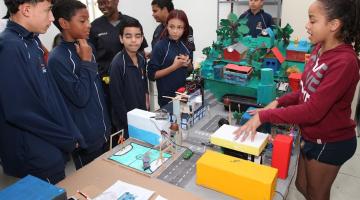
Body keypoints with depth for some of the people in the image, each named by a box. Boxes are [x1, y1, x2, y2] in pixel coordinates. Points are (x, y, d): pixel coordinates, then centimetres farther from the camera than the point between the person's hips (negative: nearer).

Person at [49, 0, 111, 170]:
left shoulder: (86, 49, 5)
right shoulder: (57, 58, -19)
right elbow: (80, 98, -22)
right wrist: (86, 62, -17)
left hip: (102, 131, 7)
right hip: (85, 137, -7)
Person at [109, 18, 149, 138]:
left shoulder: (142, 59, -1)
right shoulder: (117, 63, -22)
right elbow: (116, 98, -19)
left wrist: (146, 103, 7)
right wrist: (129, 122, -15)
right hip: (126, 122, -6)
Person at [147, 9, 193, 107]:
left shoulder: (186, 45, 2)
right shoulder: (160, 46, -13)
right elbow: (152, 75, -14)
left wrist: (187, 64, -8)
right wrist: (174, 66, -21)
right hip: (167, 97, -5)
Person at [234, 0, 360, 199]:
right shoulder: (320, 49, -3)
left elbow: (313, 110, -31)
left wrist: (264, 116, -29)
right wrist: (279, 102, -5)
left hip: (330, 142, -7)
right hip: (311, 135, 7)